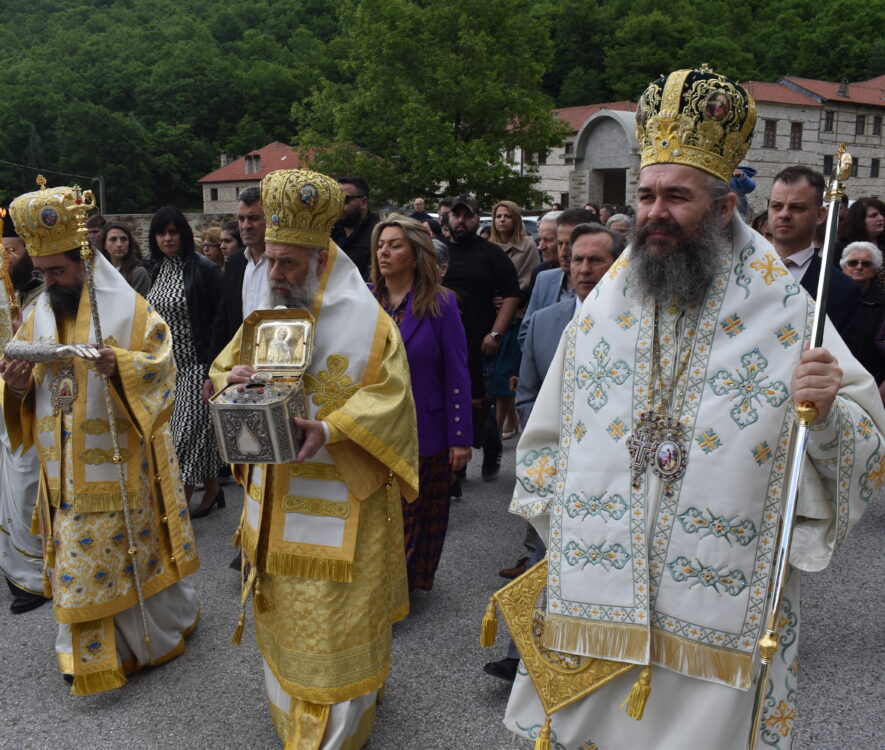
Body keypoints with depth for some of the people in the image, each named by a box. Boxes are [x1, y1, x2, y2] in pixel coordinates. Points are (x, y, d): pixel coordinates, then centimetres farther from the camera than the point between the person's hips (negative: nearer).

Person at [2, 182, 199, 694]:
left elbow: (163, 364, -9)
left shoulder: (127, 308, -7)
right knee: (80, 556, 11)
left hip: (121, 460, -4)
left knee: (133, 544, 6)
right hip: (67, 469, 5)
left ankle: (162, 623, 29)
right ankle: (95, 651, 27)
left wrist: (122, 364, -28)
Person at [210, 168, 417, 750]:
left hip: (339, 499, -6)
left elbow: (390, 396, -16)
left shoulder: (365, 321, -12)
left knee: (333, 613, 3)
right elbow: (224, 367, 14)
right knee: (283, 609, 19)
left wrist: (331, 430, -30)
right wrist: (230, 380, -10)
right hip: (274, 494, 6)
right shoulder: (266, 315, 7)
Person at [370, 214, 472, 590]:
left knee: (417, 518, 11)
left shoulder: (440, 304, -7)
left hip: (424, 434, -2)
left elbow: (457, 375, -6)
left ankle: (410, 580, 32)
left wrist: (461, 438, -8)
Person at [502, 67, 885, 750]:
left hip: (717, 613, -2)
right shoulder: (602, 306, 3)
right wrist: (560, 526, 8)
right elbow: (549, 432, 12)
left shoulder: (785, 315, -6)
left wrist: (828, 414, -26)